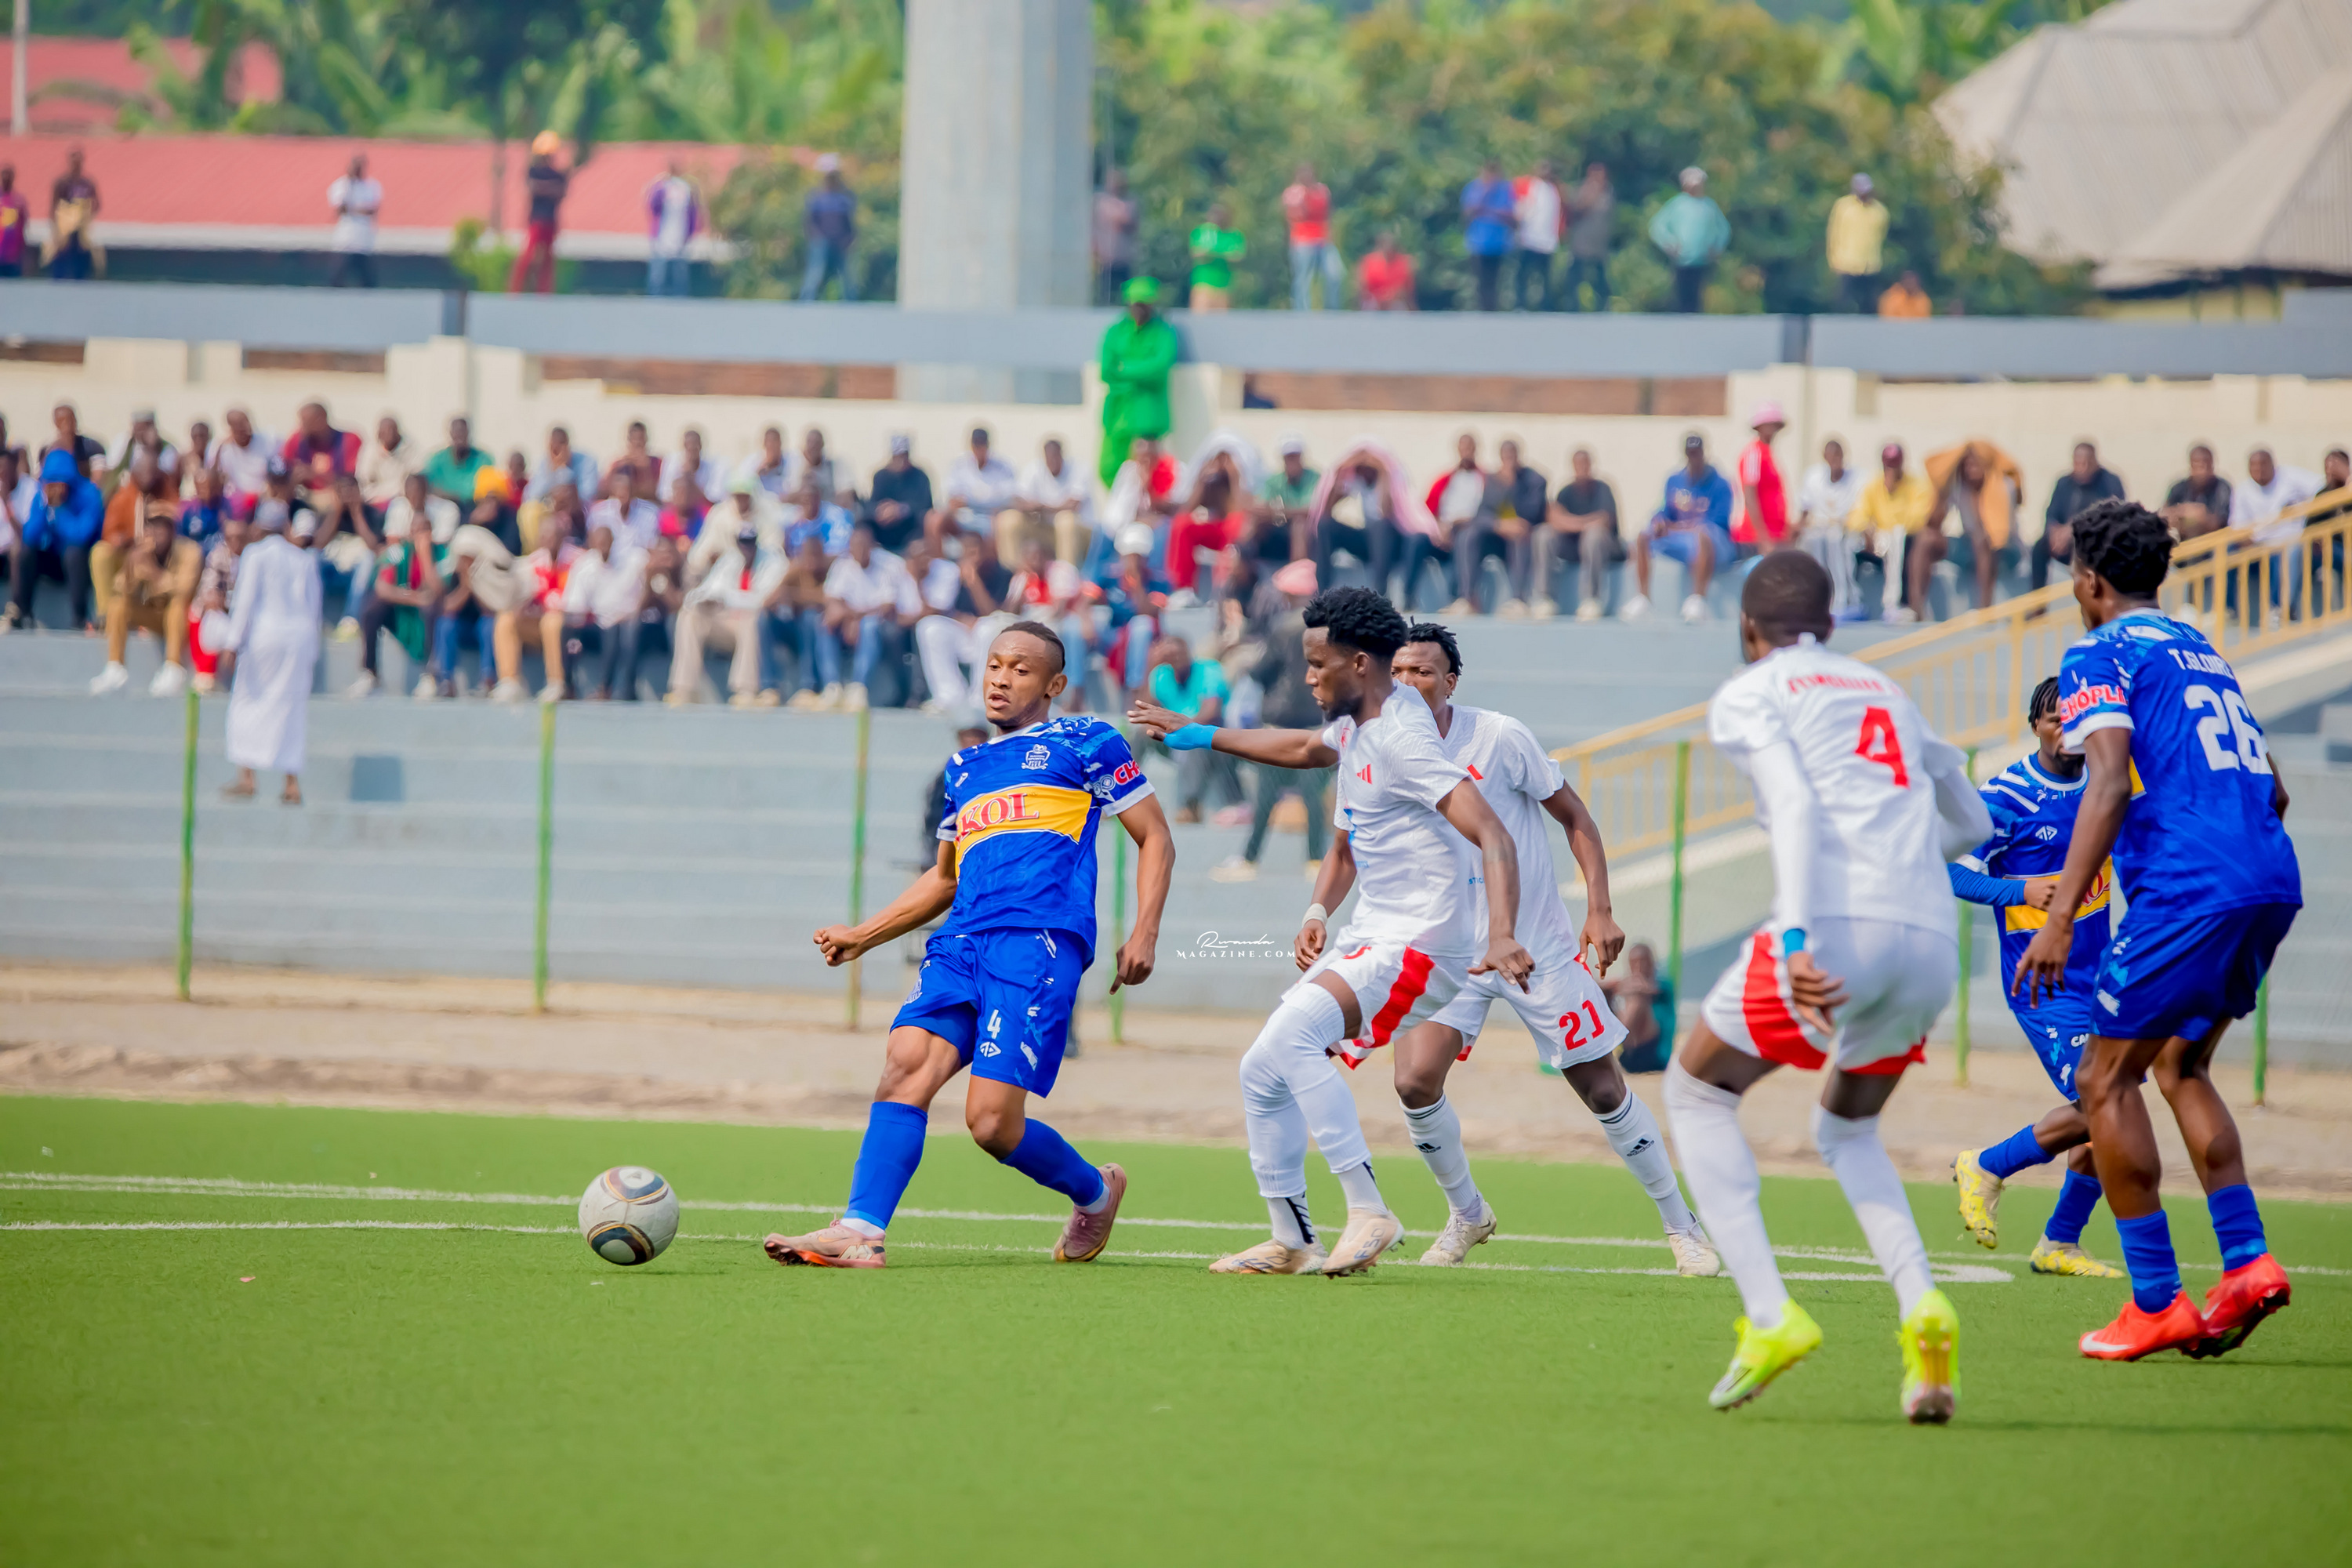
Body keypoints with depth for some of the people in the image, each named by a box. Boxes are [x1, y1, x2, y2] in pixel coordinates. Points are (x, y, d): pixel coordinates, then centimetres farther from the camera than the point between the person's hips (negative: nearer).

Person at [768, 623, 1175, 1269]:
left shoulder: (1084, 742, 10)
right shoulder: (967, 769, 27)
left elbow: (1155, 837, 10)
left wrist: (1144, 933, -3)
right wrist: (860, 937, 28)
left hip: (1040, 942, -6)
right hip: (962, 943, 6)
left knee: (992, 1121, -15)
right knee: (906, 1067, -19)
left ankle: (1094, 1191, 13)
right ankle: (860, 1233, -27)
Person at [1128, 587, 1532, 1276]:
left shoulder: (1402, 741, -20)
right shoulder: (1355, 724, 9)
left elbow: (1493, 837, -27)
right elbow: (1303, 747, 34)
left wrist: (1502, 937, -41)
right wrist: (1197, 734, 34)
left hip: (1418, 947, -10)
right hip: (1367, 938, 10)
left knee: (1290, 1035, -29)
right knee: (1261, 1073, 12)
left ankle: (1368, 1211, -28)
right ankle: (1292, 1241, 23)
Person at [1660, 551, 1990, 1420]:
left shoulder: (1748, 695, 11)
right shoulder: (1886, 693, 29)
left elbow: (1797, 801, -8)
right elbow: (1971, 822, 40)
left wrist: (1796, 938, -19)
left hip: (1839, 926, -6)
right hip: (1933, 941, 6)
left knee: (1697, 1089, 16)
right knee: (1846, 1130, 27)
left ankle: (1770, 1316, -1)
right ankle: (1921, 1306, -1)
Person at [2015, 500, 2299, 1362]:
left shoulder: (2101, 656, 1)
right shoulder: (2204, 652, 25)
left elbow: (2110, 784, -14)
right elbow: (2271, 791, 28)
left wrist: (2060, 917, -18)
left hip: (2187, 889, -8)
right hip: (2272, 881, 8)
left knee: (2105, 1081, 2)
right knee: (2181, 1068, 22)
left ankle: (2157, 1302, -2)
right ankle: (2247, 1262, 6)